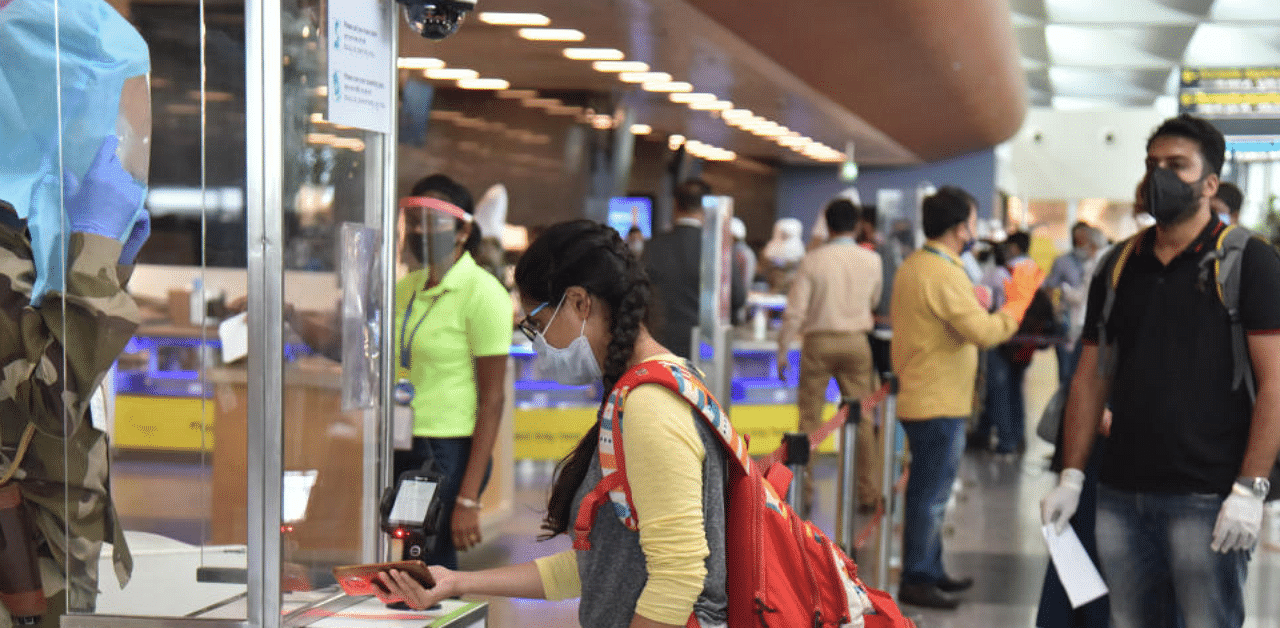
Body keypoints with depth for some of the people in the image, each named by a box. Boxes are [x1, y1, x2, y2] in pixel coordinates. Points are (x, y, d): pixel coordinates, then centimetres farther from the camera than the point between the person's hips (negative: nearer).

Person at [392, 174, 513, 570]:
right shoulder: (406, 289, 13)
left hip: (449, 453, -6)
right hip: (399, 449, 7)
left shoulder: (483, 293, -8)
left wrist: (468, 499, -16)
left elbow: (492, 399, -11)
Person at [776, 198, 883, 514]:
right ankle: (869, 494, 11)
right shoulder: (871, 261, -2)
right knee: (862, 418, 8)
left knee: (810, 417, 6)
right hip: (856, 341, 2)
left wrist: (782, 351, 0)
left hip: (819, 341, -2)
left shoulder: (813, 260, -10)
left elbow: (795, 311, -9)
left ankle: (804, 492, 8)